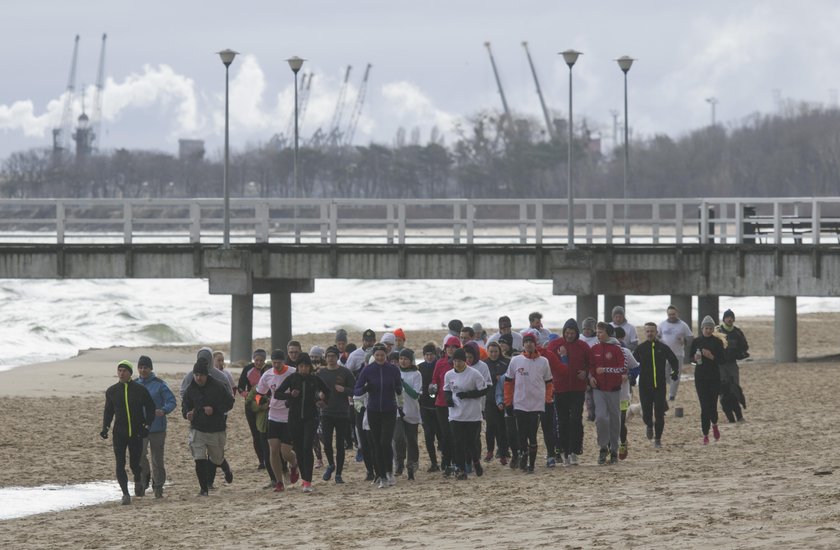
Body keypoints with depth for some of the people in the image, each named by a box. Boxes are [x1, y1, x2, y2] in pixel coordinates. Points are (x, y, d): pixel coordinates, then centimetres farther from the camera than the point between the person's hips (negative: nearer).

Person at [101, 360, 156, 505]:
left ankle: (138, 481, 37)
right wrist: (105, 427, 2)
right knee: (120, 464, -8)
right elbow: (108, 411, 15)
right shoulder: (111, 391, 5)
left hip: (136, 433, -2)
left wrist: (147, 426, -8)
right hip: (119, 433, 2)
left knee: (135, 464, 4)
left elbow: (150, 409, 3)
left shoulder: (140, 390, -2)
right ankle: (125, 494, -4)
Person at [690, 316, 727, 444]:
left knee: (712, 405, -4)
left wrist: (712, 356, -20)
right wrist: (695, 358, -12)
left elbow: (723, 359, -4)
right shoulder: (696, 341, 4)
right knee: (704, 406, -3)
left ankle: (714, 424, 29)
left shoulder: (717, 342, 0)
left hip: (714, 377, -1)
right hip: (700, 378, 1)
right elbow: (690, 357, 9)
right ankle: (705, 435, 4)